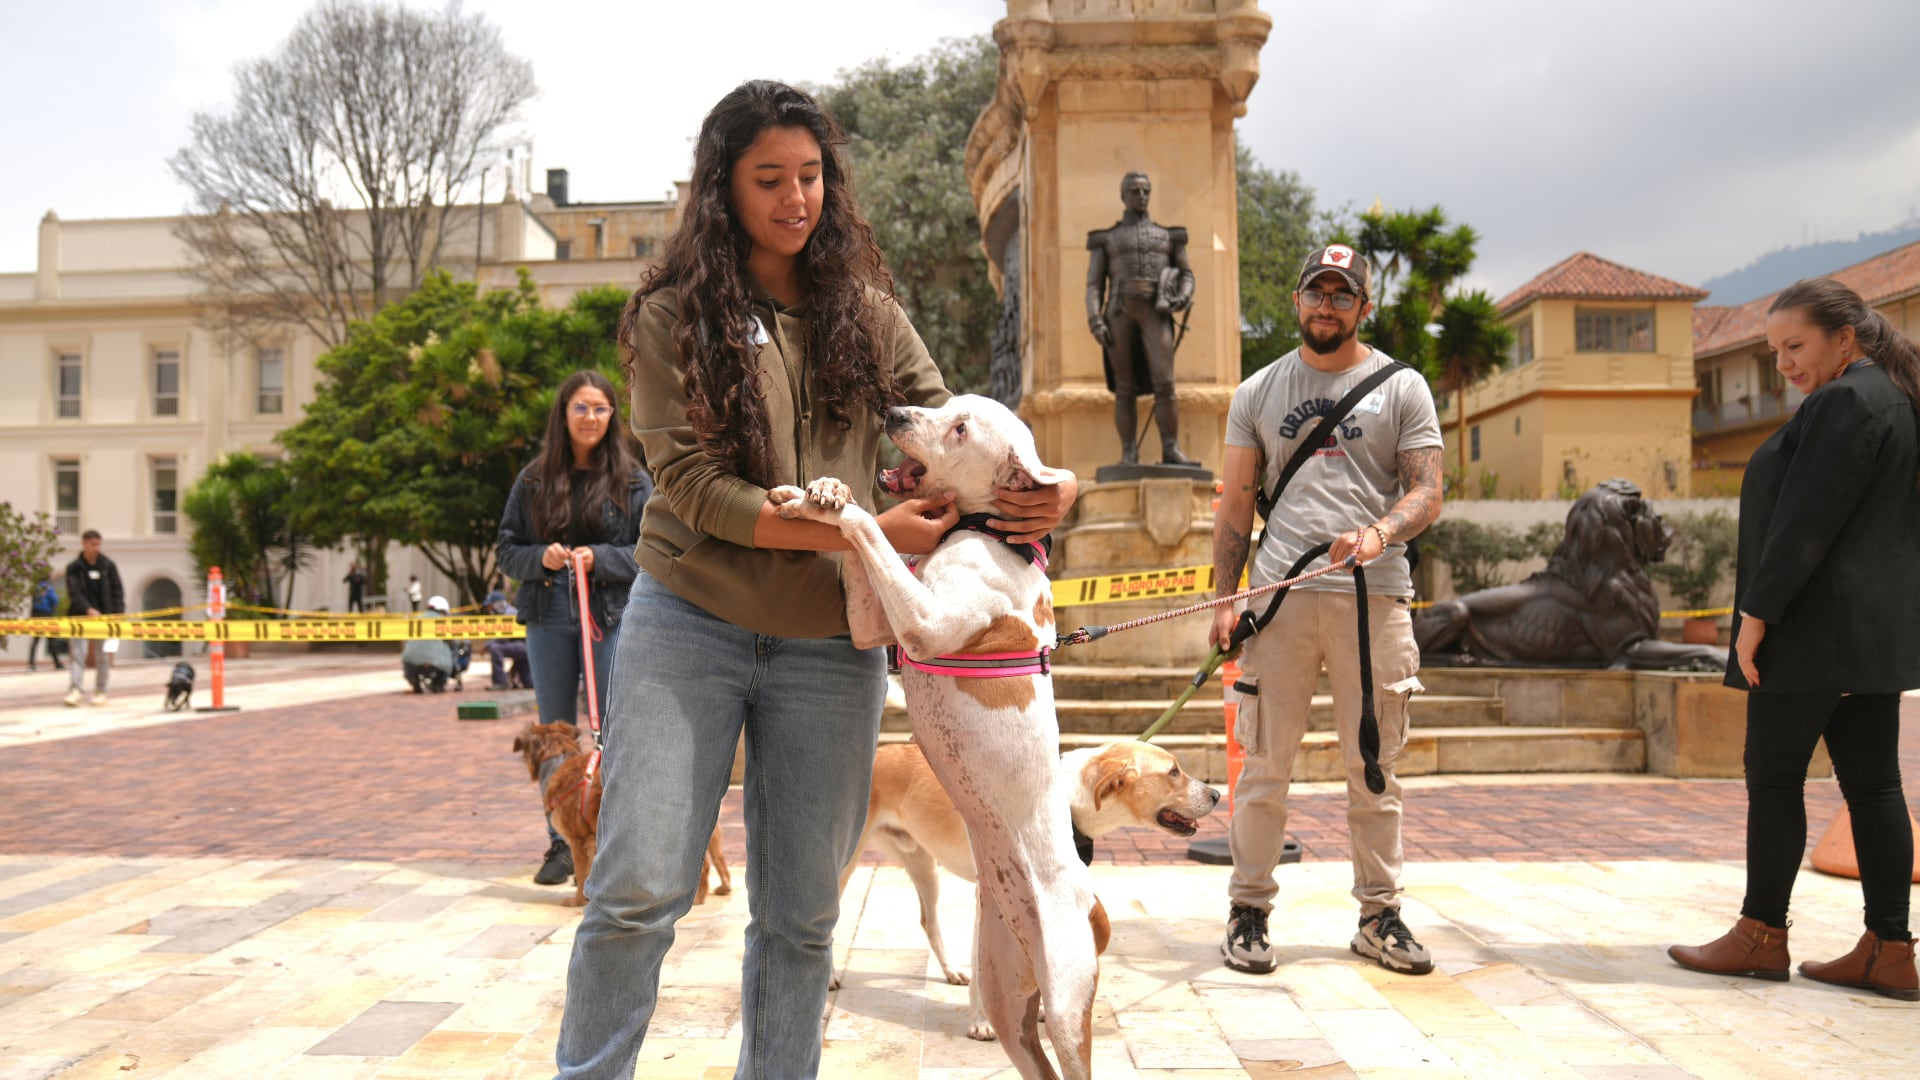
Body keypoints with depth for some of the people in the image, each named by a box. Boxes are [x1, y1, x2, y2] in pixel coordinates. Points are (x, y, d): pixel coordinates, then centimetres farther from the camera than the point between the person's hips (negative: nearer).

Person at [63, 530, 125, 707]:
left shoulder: (108, 565, 3)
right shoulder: (74, 567, -1)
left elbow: (117, 591, 4)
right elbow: (74, 592, -11)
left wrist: (118, 613, -6)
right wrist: (88, 609, -25)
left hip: (103, 616, 1)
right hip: (80, 617, -1)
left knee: (102, 656, 5)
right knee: (77, 653, -10)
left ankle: (100, 691, 13)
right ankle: (76, 689, -14)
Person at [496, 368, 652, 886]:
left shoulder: (633, 481, 2)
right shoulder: (533, 480, 8)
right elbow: (506, 548, 10)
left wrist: (599, 559, -15)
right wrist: (540, 558, -10)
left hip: (612, 615, -3)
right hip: (548, 617, 3)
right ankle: (561, 844, 18)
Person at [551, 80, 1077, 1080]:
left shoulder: (866, 311, 11)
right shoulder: (672, 317, 1)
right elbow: (691, 482, -9)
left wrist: (1041, 489, -11)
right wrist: (862, 530, -17)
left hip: (829, 645, 3)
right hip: (688, 623, -2)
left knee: (801, 917, 9)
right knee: (638, 889, -5)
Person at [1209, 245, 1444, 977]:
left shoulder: (1401, 388, 10)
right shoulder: (1258, 392, 13)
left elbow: (1426, 492, 4)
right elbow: (1236, 502, 12)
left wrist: (1379, 533, -18)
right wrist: (1225, 598, 3)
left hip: (1375, 596, 0)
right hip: (1280, 593, 0)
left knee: (1374, 765, 7)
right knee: (1266, 762, 2)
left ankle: (1380, 915, 19)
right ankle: (1248, 910, 13)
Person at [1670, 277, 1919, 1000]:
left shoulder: (1844, 402, -14)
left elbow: (1805, 520, -20)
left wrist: (1756, 613, -17)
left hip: (1818, 628, -10)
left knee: (1773, 775, -1)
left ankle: (1762, 935, 8)